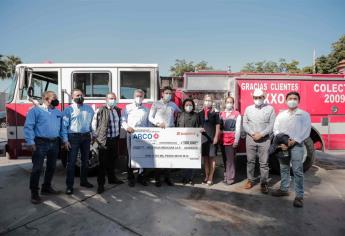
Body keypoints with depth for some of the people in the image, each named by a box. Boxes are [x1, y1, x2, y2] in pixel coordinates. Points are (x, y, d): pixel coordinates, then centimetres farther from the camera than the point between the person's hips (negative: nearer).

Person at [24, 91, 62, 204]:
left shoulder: (58, 112, 15)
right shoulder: (36, 110, -3)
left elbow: (62, 127, 19)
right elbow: (28, 126, -8)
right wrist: (31, 142, -15)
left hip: (54, 143, 6)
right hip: (41, 143, -6)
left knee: (51, 167, 14)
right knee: (37, 168, -4)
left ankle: (46, 187, 29)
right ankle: (34, 193, 6)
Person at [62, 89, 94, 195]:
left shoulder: (89, 108, 8)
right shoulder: (68, 109, -4)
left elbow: (93, 122, 13)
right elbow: (64, 126, -7)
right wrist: (65, 140, -12)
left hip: (86, 136, 5)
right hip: (73, 137, -4)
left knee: (85, 160, 16)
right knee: (71, 162, -1)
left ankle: (84, 181, 32)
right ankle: (69, 185, 9)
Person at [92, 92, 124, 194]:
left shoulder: (118, 110, 11)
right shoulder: (100, 111, -9)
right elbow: (94, 125, -7)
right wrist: (96, 138, -6)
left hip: (115, 140, 6)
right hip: (104, 140, -6)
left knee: (112, 161, 18)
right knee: (103, 163, 1)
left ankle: (112, 178, 35)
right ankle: (101, 184, 12)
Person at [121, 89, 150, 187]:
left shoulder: (146, 110, 16)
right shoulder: (128, 108, 9)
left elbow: (148, 123, 13)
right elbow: (123, 120, 3)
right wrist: (127, 127, -14)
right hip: (131, 134, -2)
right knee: (131, 156, 2)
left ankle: (141, 176, 17)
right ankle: (130, 177, 14)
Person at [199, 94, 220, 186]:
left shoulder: (215, 113, -1)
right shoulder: (200, 113, 7)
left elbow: (217, 126, -2)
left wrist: (216, 137, -9)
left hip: (212, 138, -3)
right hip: (203, 138, 3)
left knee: (212, 158, 2)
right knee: (205, 158, 10)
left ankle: (210, 178, 8)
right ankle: (206, 176, 21)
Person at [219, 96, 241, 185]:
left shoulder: (237, 114, -2)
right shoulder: (221, 114, 11)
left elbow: (238, 129, -5)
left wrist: (236, 140, -10)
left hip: (231, 141, -4)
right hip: (222, 140, 4)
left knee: (230, 160, 0)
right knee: (225, 160, 13)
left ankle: (230, 178, 10)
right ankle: (226, 176, 25)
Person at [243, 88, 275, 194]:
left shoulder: (270, 109, 1)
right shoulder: (248, 109, 8)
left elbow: (272, 125, -5)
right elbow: (245, 123, 5)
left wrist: (261, 134, -14)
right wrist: (252, 133, -9)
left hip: (264, 139, -2)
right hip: (250, 138, 2)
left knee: (264, 163, 2)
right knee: (250, 161, 9)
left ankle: (264, 183, 13)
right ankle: (250, 180, 22)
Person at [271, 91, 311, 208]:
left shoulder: (304, 114, 4)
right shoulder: (281, 115, 13)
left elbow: (306, 131, -5)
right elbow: (276, 129, 5)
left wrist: (294, 141, -15)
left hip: (297, 146, -3)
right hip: (282, 145, 4)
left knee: (297, 171, -3)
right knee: (284, 168, 13)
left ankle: (299, 196, 4)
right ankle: (284, 189, 26)